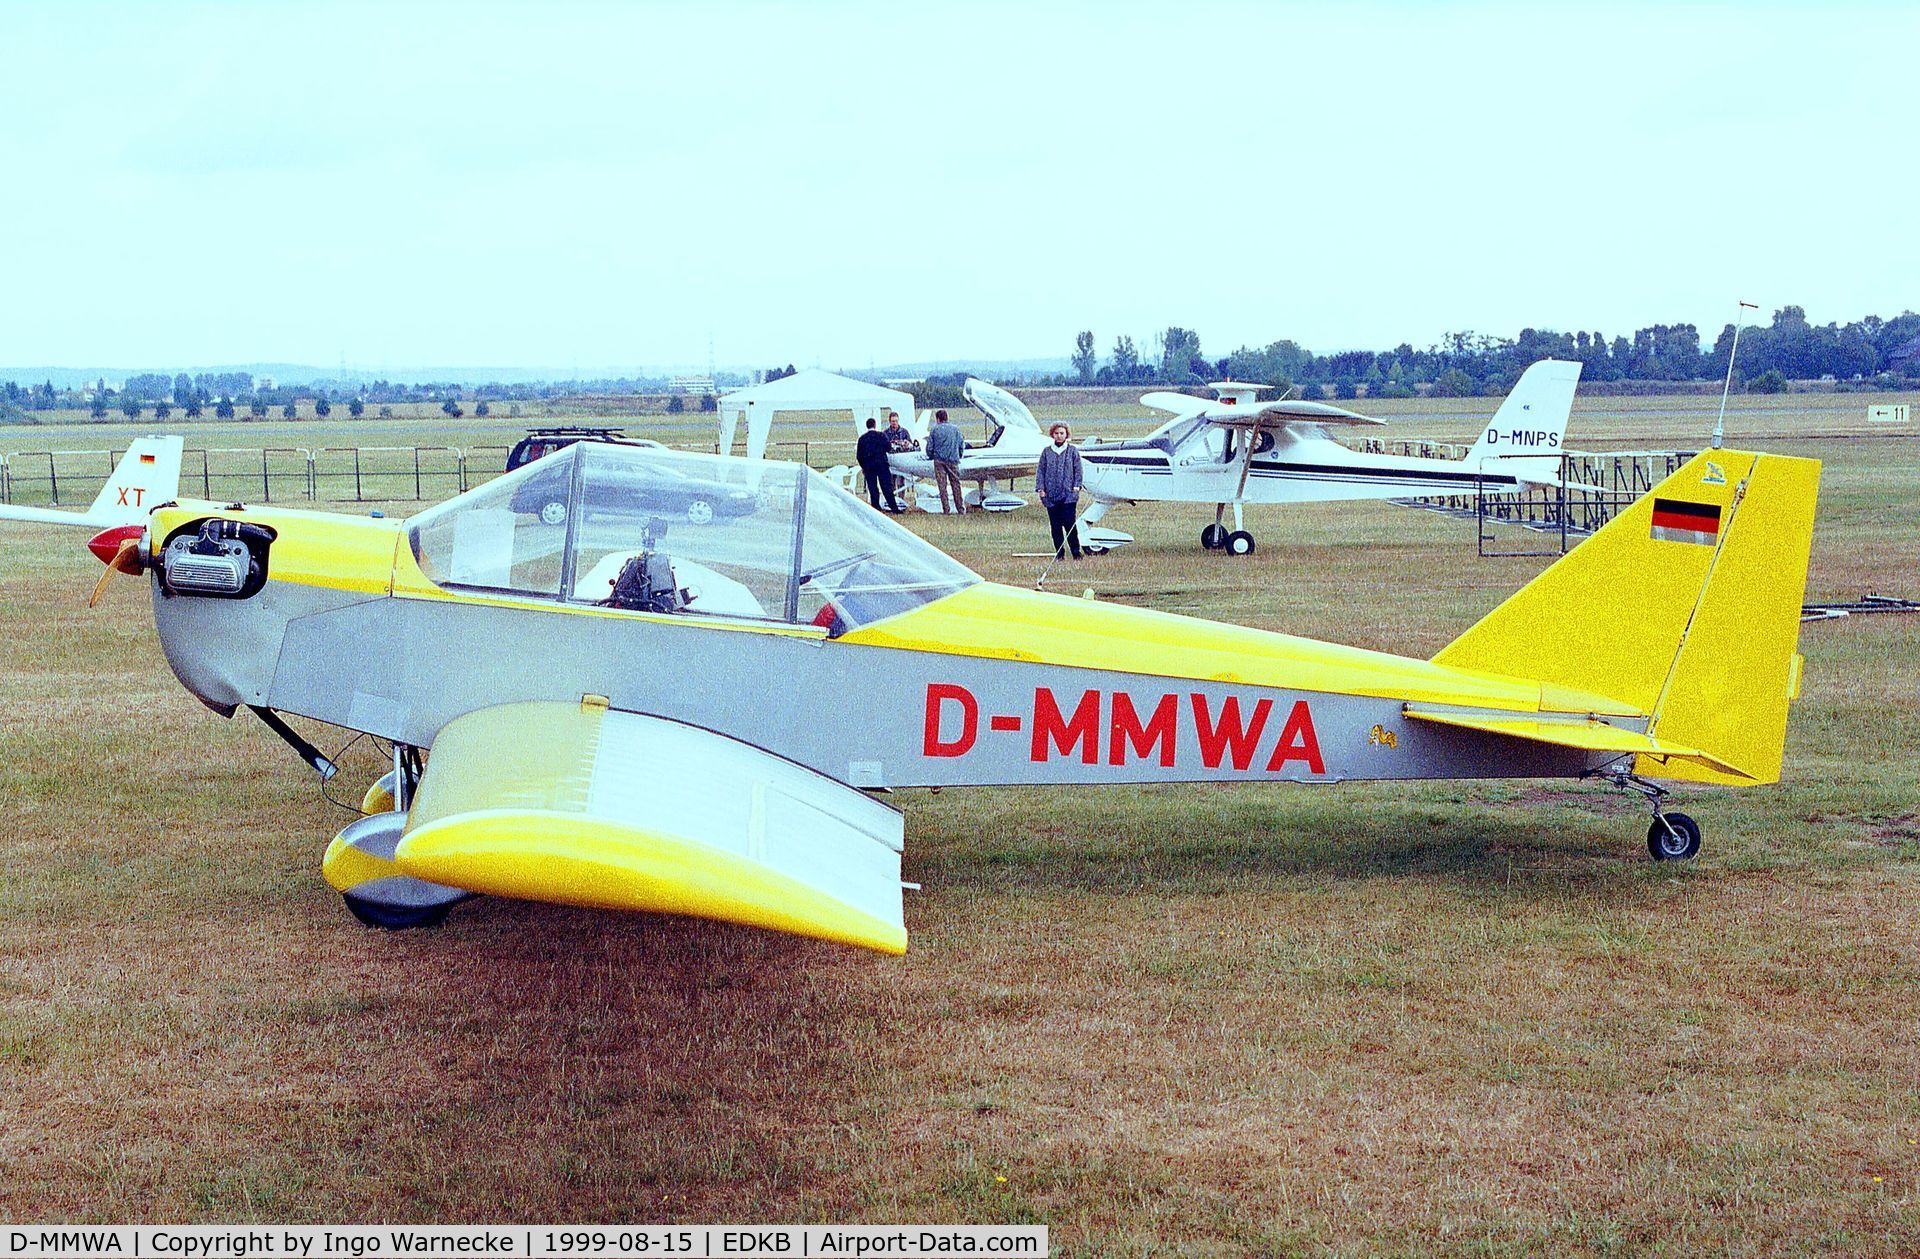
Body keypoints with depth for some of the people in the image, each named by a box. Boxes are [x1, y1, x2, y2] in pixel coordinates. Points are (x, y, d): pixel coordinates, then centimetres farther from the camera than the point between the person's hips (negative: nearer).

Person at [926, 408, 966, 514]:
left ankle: (945, 509, -1)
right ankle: (961, 509, 4)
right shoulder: (955, 428, 6)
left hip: (939, 461, -2)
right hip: (953, 461, 2)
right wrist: (958, 456, 24)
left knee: (942, 485, 2)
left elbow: (929, 447, 0)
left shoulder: (935, 430, -1)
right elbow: (962, 445, 9)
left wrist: (931, 457, 18)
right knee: (956, 484, 6)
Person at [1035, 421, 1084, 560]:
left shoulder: (1072, 451, 7)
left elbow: (1077, 470, 7)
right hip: (1051, 495, 2)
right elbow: (1040, 470, 10)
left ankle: (1076, 552, 2)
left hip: (1069, 495, -2)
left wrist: (1077, 486, -4)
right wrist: (1040, 488, 0)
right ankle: (1059, 553, 12)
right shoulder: (1046, 452, 10)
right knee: (1055, 526, 4)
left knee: (1070, 523, -8)